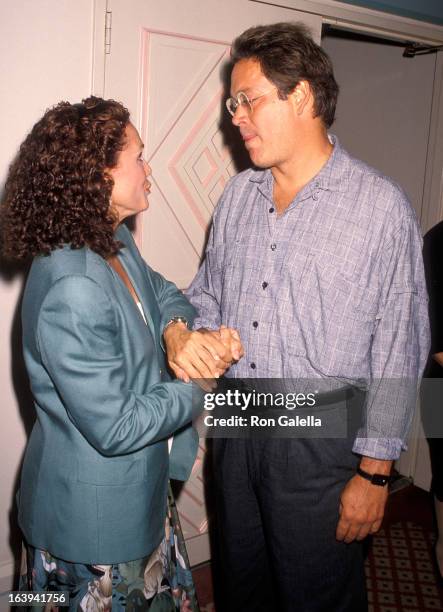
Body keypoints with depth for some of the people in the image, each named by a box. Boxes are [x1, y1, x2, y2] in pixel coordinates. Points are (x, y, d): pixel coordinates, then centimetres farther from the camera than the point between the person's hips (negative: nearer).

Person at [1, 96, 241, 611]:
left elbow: (162, 293, 14)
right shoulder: (71, 290, -32)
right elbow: (115, 428, -28)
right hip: (92, 518, -8)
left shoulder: (114, 242, -3)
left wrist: (178, 329, -9)